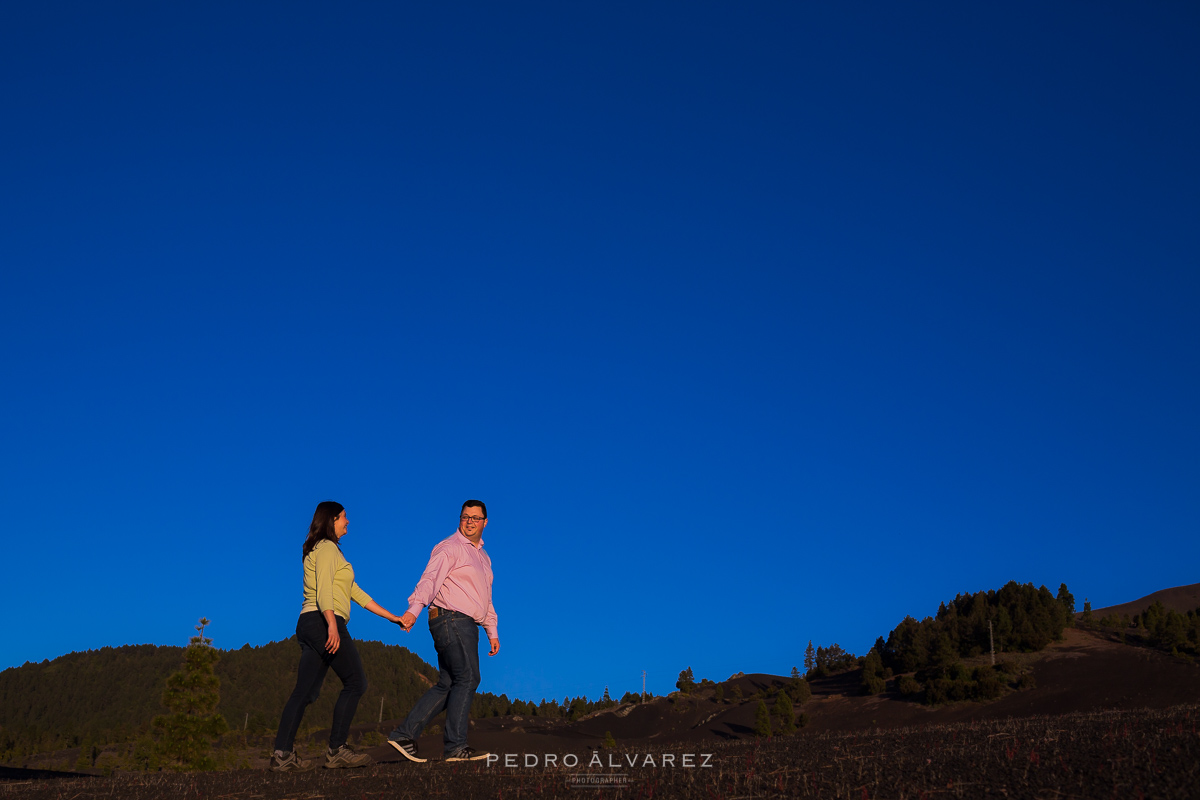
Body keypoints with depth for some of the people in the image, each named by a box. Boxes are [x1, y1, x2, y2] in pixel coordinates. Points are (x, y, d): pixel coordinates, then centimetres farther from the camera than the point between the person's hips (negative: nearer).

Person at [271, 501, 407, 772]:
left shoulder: (326, 550, 26)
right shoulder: (327, 548, -4)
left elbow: (354, 591, 26)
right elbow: (324, 590, -19)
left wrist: (390, 616, 24)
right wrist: (332, 625, -31)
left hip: (308, 625, 10)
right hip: (323, 621, -10)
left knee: (305, 691, 5)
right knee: (355, 682, -5)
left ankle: (282, 754, 1)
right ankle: (337, 749, -5)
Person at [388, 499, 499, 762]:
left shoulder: (483, 557, 23)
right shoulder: (449, 548, -5)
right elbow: (430, 579, -20)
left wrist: (492, 632, 25)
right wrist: (414, 609, -35)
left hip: (466, 625, 9)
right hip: (451, 620, -9)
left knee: (447, 685, 4)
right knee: (467, 678, -14)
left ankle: (404, 734, 7)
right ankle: (456, 746, -11)